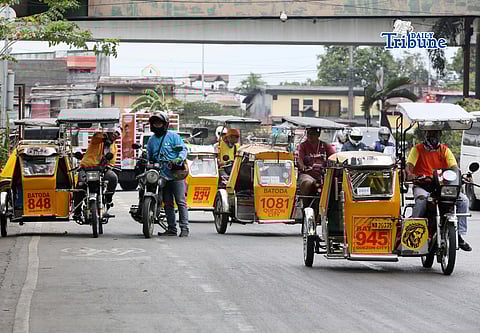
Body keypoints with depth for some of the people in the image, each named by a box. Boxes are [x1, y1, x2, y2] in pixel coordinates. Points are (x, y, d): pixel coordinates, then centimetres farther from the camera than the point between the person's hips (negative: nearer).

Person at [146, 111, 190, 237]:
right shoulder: (151, 140, 17)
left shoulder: (173, 136, 0)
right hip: (162, 176, 6)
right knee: (168, 203, 8)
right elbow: (149, 157, 24)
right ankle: (171, 228, 13)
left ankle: (184, 228, -11)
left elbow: (183, 149, -5)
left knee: (181, 202, -9)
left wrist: (179, 159, -22)